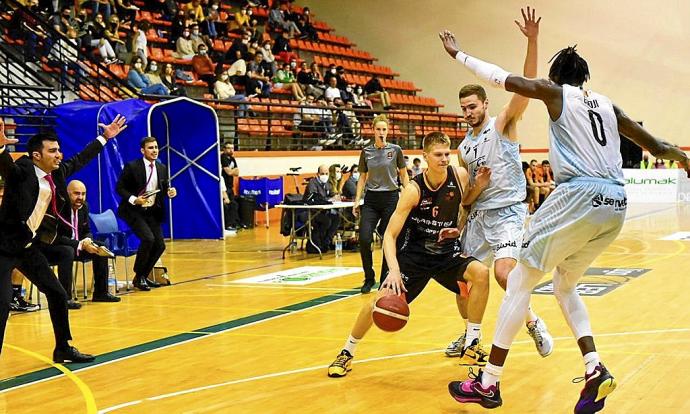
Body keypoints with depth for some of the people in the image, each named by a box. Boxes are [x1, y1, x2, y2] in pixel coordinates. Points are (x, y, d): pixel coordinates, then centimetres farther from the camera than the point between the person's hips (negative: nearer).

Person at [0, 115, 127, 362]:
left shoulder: (56, 173, 2)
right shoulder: (21, 172, -19)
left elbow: (79, 160, 19)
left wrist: (104, 137, 26)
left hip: (28, 248, 9)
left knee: (57, 295, 12)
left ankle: (63, 349, 29)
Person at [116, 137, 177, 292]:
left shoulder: (162, 168, 6)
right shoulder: (132, 167, -10)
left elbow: (164, 189, 15)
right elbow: (120, 188, -8)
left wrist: (170, 192, -8)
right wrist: (134, 199, -23)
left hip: (152, 211, 6)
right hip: (133, 210, -6)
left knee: (160, 245, -2)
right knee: (148, 238, -24)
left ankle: (144, 276, 19)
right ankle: (138, 277, -6)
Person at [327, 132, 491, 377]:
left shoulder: (460, 176, -13)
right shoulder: (414, 190, -21)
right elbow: (390, 235, -22)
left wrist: (459, 230, 0)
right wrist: (394, 270, -36)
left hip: (447, 253, 2)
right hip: (414, 254, -2)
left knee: (481, 273, -25)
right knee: (382, 299, -14)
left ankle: (472, 345, -10)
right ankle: (347, 352, 10)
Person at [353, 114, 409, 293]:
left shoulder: (395, 150, -1)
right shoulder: (366, 152, 5)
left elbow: (404, 175, 5)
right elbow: (362, 178, 11)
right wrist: (357, 200, 5)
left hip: (390, 198, -1)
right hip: (371, 200, 2)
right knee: (364, 239, -11)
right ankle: (369, 278, 6)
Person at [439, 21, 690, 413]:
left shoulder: (556, 92, 8)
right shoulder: (608, 105, 21)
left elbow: (504, 78, 6)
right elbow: (657, 147, 26)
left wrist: (459, 54, 18)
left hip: (579, 197, -6)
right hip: (615, 205, 6)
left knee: (519, 283, 4)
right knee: (565, 286, 24)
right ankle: (596, 371, 7)